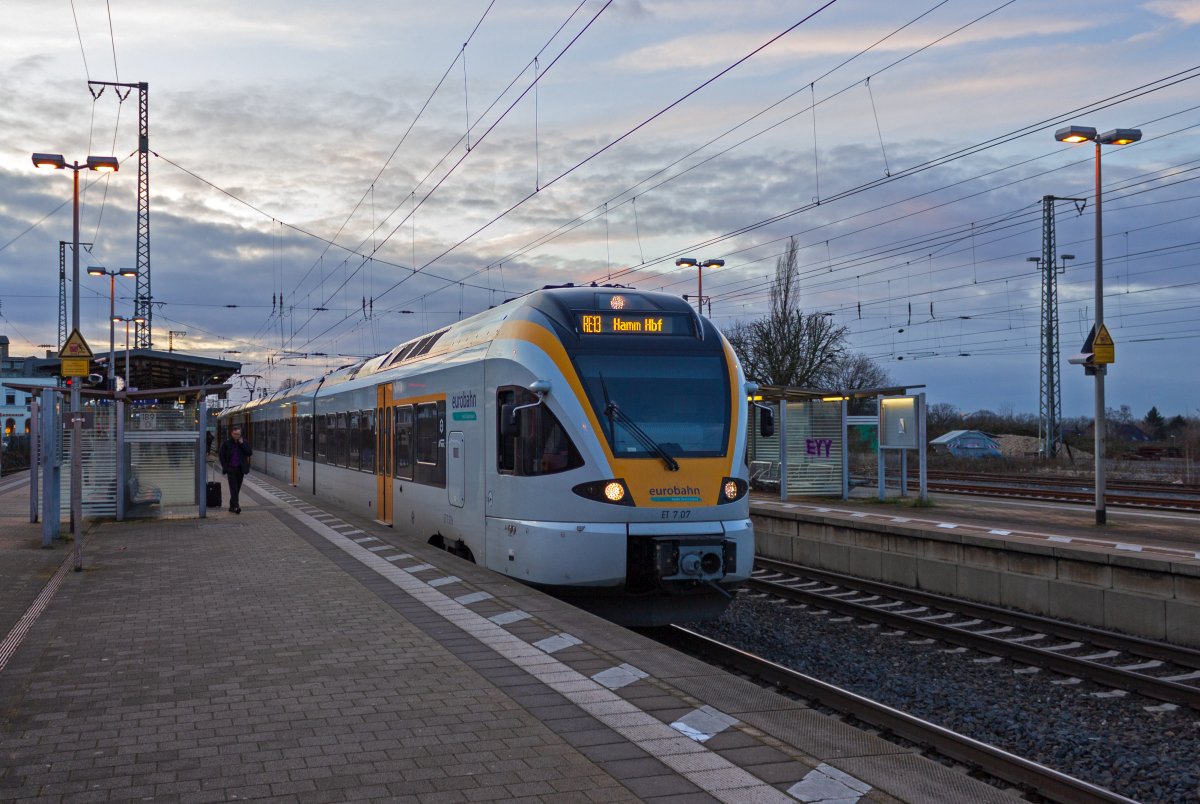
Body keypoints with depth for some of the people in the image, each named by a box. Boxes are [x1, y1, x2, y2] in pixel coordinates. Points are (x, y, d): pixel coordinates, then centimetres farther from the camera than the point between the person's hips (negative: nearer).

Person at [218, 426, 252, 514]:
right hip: (231, 468, -3)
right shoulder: (227, 443, -1)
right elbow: (221, 454, 5)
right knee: (234, 488, -12)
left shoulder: (244, 443, 5)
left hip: (240, 469, 3)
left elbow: (250, 453, -5)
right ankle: (236, 506, -20)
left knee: (237, 488, 8)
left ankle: (232, 507, 19)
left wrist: (242, 444, -12)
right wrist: (225, 466, -2)